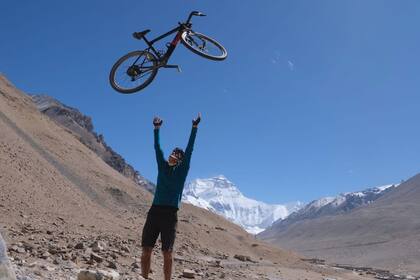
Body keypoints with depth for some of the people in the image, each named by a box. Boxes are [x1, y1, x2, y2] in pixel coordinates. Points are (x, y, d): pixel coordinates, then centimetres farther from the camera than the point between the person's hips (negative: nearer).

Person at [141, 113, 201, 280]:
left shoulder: (182, 170, 6)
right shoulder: (163, 166, 15)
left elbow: (189, 150, 1)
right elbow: (157, 148, 14)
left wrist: (194, 128, -3)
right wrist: (157, 129, 10)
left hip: (170, 214, -3)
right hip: (154, 211, 3)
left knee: (167, 253, -1)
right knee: (146, 250, 2)